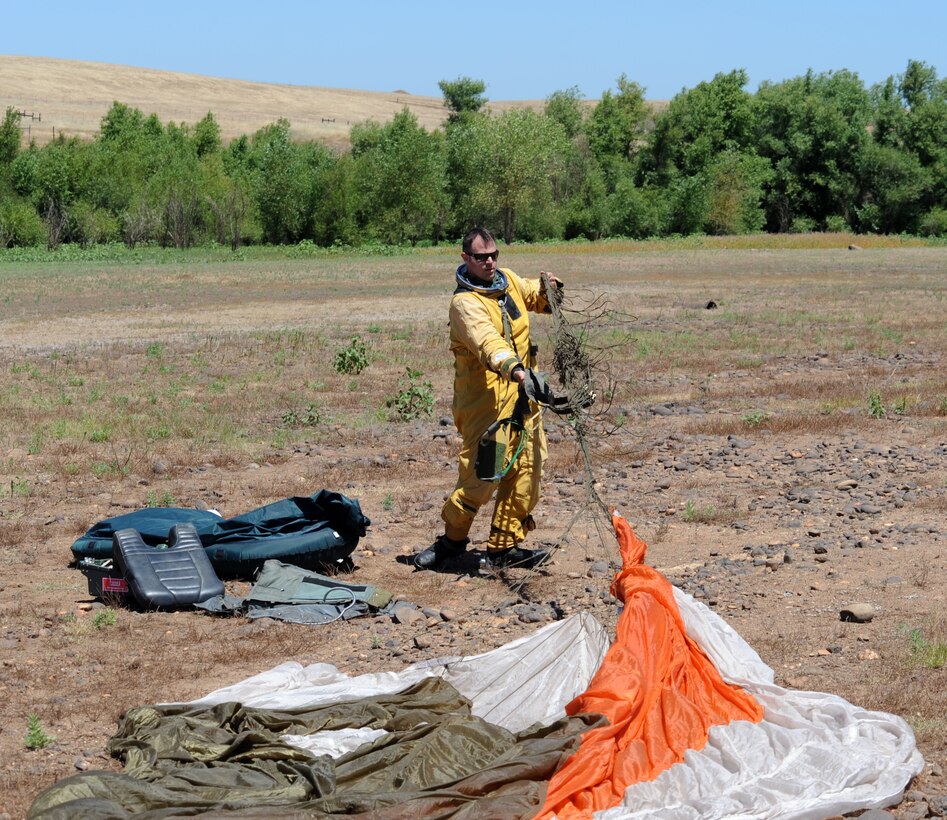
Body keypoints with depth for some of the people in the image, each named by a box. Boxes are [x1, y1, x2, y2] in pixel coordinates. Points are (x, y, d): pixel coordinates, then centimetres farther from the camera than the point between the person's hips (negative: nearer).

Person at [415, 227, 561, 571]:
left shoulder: (509, 280, 10)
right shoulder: (465, 302, -15)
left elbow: (536, 298, 29)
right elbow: (487, 342, -32)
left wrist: (546, 289, 5)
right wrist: (514, 368, -49)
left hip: (521, 396, 8)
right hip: (485, 401, -8)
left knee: (526, 469, 6)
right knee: (480, 472, -9)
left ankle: (504, 546, 16)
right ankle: (452, 539, 13)